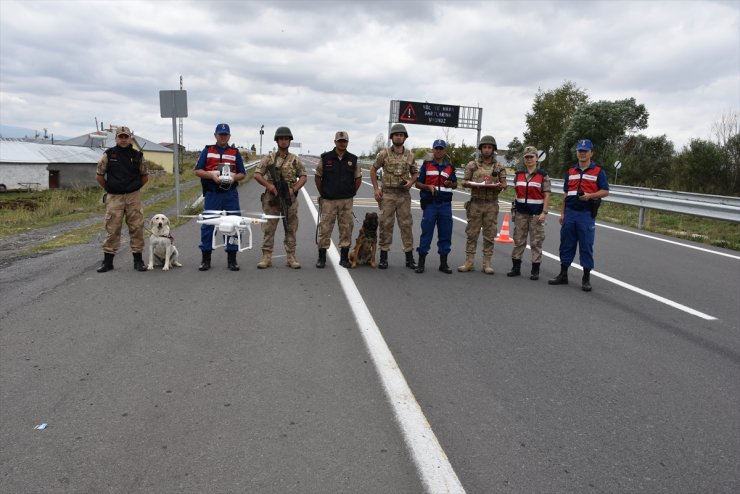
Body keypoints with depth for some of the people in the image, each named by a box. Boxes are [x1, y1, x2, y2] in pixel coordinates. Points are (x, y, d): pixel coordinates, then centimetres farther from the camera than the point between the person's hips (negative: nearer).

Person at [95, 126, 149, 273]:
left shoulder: (137, 155, 5)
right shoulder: (108, 155, 2)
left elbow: (145, 176, 15)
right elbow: (99, 176, 7)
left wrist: (135, 188, 9)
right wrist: (109, 189, 7)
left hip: (133, 197, 1)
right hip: (114, 198, -1)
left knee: (136, 228, 0)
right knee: (112, 229, 1)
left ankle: (138, 260, 8)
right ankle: (107, 261, 8)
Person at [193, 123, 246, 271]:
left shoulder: (235, 152, 13)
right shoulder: (207, 151, 9)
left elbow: (242, 173, 12)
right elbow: (198, 171, 4)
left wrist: (233, 177, -10)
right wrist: (212, 176, -12)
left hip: (230, 194, 1)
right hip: (212, 193, -1)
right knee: (207, 225, -1)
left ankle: (232, 259, 10)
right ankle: (205, 259, 10)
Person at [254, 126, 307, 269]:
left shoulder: (295, 160, 7)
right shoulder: (269, 158, 4)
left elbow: (303, 177, 6)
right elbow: (257, 174, 1)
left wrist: (294, 189, -10)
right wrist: (268, 185, -13)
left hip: (290, 199, 1)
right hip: (272, 198, -1)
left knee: (291, 229, 5)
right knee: (268, 229, 1)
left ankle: (291, 257, 12)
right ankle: (266, 257, 7)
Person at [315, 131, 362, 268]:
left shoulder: (353, 159, 5)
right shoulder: (325, 158, 0)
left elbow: (358, 178, 14)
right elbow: (317, 177, 8)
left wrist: (351, 193, 10)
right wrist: (322, 193, 6)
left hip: (346, 201, 2)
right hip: (328, 200, -2)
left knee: (346, 229, 4)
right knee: (325, 228, 0)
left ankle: (344, 258, 14)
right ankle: (321, 257, 10)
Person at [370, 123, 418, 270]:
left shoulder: (410, 155, 6)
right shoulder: (384, 154, 0)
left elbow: (415, 173, 17)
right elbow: (373, 170, 7)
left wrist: (411, 182, -5)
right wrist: (376, 189, -1)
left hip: (404, 194, 2)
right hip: (387, 194, -2)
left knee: (406, 224, 3)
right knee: (385, 224, 1)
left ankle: (409, 257, 10)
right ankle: (383, 256, 10)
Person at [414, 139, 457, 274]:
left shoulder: (450, 167, 14)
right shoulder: (426, 165, 7)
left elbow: (455, 185, 20)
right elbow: (418, 183, 6)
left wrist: (450, 183, -3)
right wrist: (428, 187, -13)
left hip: (445, 203, 3)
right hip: (430, 203, -2)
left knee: (445, 233, 4)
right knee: (426, 232, -1)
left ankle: (443, 263, 14)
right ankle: (421, 262, 6)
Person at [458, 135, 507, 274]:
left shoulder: (499, 167, 8)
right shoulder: (472, 165, 6)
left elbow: (504, 184, 4)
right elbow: (464, 182, 3)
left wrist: (500, 186, -19)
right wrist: (474, 184, -17)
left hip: (491, 204, 1)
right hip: (475, 203, -1)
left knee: (489, 235, 4)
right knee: (472, 234, 2)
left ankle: (487, 263, 10)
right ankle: (469, 262, 8)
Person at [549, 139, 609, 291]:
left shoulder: (598, 171, 2)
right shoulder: (571, 171, 15)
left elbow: (605, 191, -2)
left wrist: (590, 195, -19)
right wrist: (563, 213, 14)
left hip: (587, 214, -4)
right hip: (570, 213, 4)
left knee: (586, 246, 0)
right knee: (566, 244, 8)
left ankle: (586, 278, 8)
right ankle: (563, 274, 17)